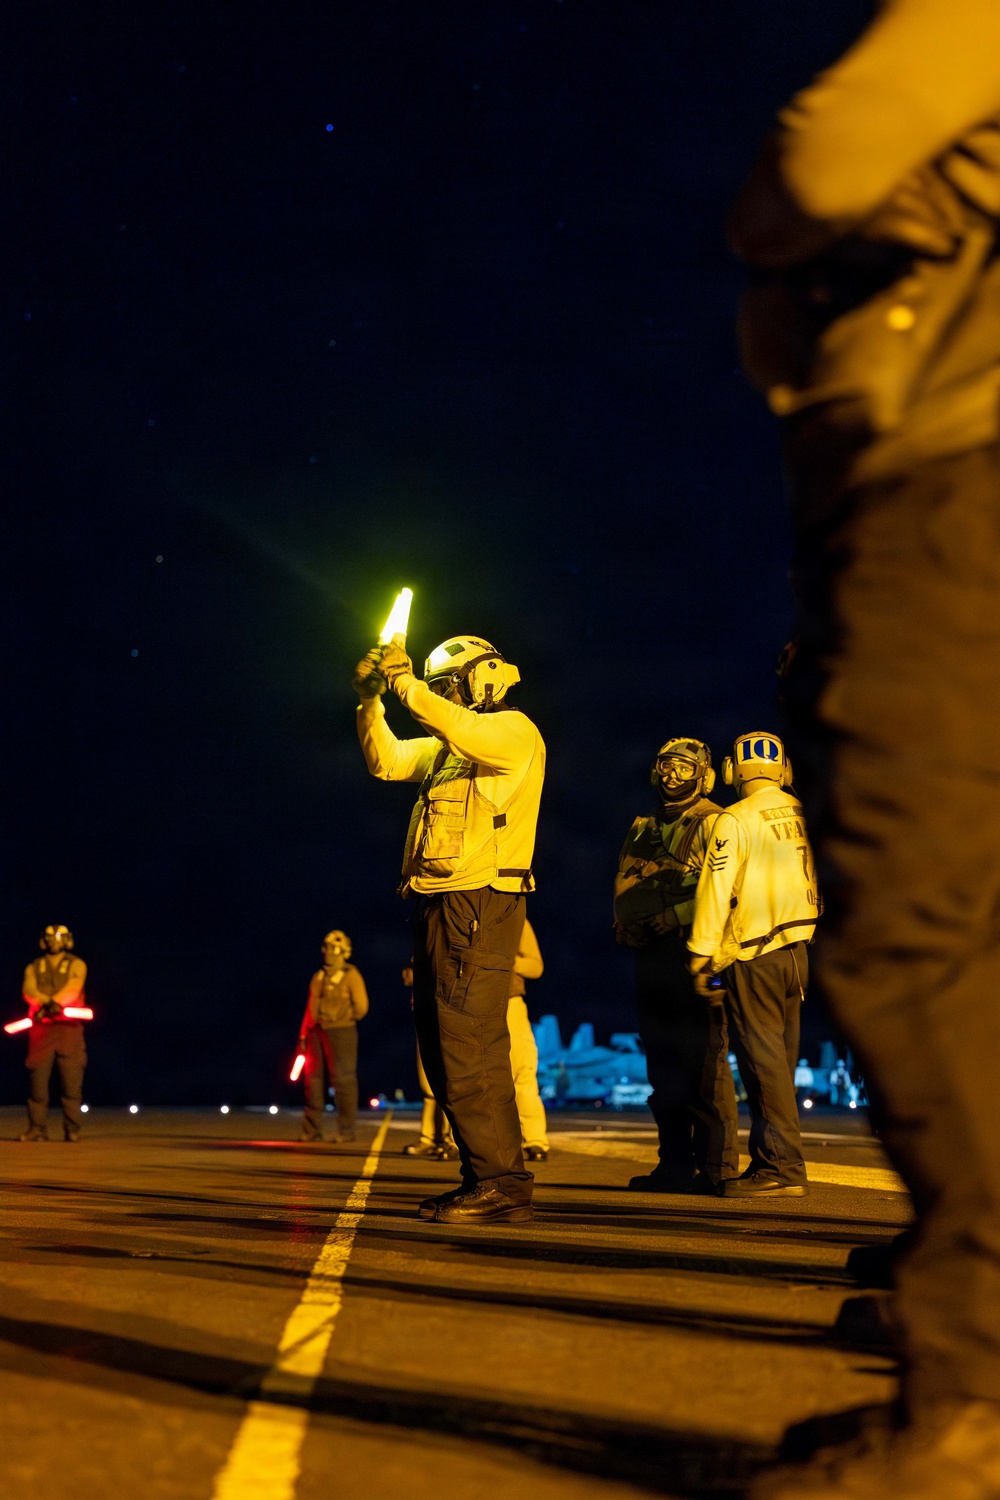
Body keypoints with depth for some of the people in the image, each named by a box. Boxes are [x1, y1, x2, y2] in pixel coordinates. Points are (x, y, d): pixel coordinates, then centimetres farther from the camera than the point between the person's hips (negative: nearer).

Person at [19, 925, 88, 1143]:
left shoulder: (76, 965, 10)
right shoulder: (34, 968, 17)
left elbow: (72, 988, -9)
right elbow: (28, 990, -3)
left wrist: (55, 1002, -26)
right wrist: (47, 1002, -22)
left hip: (69, 1027, -2)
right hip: (41, 1027, 2)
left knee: (72, 1080, -6)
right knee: (38, 1077, -3)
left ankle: (72, 1129, -2)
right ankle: (37, 1127, 1)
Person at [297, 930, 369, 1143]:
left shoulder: (351, 976, -2)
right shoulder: (318, 977, 15)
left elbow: (361, 1007, -6)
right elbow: (310, 1008, 14)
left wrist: (345, 1020, 7)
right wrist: (304, 1035, 9)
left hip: (341, 1032, -6)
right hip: (317, 1033, 6)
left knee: (343, 1079, -5)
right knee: (313, 1079, 5)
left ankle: (346, 1130, -1)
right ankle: (312, 1129, 10)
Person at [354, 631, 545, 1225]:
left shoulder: (514, 731, -3)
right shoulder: (446, 747, 23)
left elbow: (467, 730, -24)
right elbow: (386, 760, 18)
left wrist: (406, 682, -18)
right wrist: (370, 700, 6)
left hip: (479, 905, -10)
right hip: (442, 906, 10)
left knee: (470, 1045, -15)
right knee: (443, 1044, 10)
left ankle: (502, 1185, -13)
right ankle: (484, 1178, 15)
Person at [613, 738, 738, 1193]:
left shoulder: (712, 824, 0)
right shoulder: (642, 831, 22)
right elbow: (624, 887, 16)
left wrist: (669, 917, -17)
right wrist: (629, 924, -4)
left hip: (693, 951, -7)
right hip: (650, 956, 7)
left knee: (702, 1062, -11)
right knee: (662, 1064, 8)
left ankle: (717, 1166, -8)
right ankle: (674, 1164, 14)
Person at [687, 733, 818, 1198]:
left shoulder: (734, 820, -10)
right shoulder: (800, 815, 7)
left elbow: (715, 890, -12)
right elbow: (813, 880, 13)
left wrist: (701, 955, -8)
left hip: (752, 957, -6)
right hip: (796, 950, 6)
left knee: (763, 1059, -5)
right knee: (779, 1059, 11)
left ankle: (783, 1166, -6)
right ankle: (770, 1159, 17)